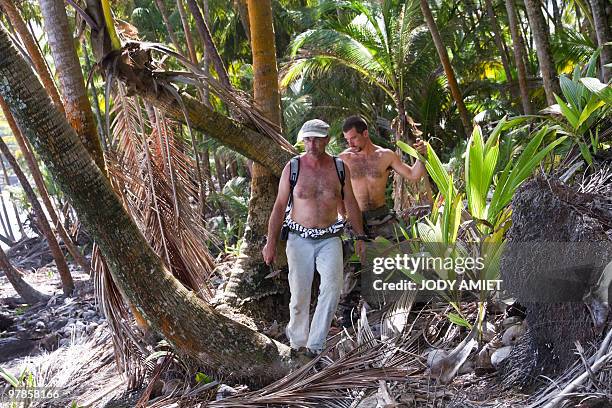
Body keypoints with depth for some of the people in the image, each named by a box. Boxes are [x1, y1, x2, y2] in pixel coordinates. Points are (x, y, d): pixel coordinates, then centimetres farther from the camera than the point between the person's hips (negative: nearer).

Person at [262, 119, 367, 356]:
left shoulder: (340, 168, 2)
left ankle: (315, 344, -11)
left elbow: (351, 204, 12)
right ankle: (297, 339, 24)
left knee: (332, 287, -17)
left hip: (329, 240, 1)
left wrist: (360, 236, 11)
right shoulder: (292, 168, -3)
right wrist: (271, 242, -2)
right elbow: (280, 206, 1)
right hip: (300, 239, -1)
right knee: (300, 294, 0)